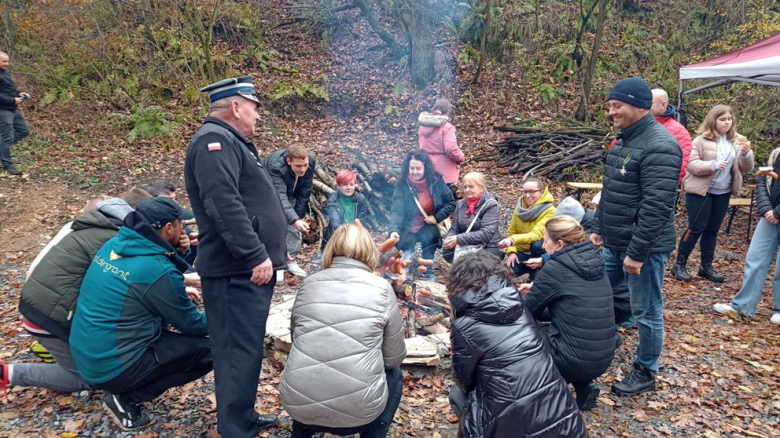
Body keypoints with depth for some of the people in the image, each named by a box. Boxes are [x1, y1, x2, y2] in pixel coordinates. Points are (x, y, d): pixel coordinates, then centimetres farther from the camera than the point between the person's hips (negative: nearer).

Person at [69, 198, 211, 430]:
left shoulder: (115, 245, 1)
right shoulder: (157, 269, -22)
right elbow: (191, 324, -7)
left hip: (84, 356, 9)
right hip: (112, 368, -8)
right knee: (208, 350, -7)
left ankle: (126, 393, 14)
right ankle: (128, 400, -2)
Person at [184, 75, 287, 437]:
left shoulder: (232, 142, 23)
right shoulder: (214, 141, -12)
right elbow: (225, 205, -25)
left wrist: (270, 251, 29)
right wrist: (256, 256, -25)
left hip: (248, 269, 11)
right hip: (237, 270, -11)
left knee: (246, 348, 18)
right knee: (241, 350, -6)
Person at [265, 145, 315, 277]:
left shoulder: (311, 161, -28)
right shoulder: (276, 166, -42)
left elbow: (305, 192, -16)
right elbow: (280, 196, -49)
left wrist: (299, 215, -13)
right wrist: (295, 220, -61)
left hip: (292, 194, 4)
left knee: (294, 227, 0)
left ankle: (291, 261, 12)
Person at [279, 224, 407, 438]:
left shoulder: (309, 283, 6)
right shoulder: (382, 288, -2)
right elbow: (394, 358, 6)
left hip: (299, 404, 3)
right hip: (356, 410, -3)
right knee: (394, 375, 28)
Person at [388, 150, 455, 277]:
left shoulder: (436, 181, -10)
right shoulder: (402, 185, -15)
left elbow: (451, 203, -1)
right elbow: (397, 211, -22)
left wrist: (437, 217, -15)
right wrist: (394, 230, -39)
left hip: (430, 226, 0)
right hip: (409, 228, 0)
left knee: (430, 235, -27)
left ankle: (428, 271, -8)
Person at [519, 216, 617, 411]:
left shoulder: (555, 268, -15)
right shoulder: (594, 261, 6)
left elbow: (528, 310, -4)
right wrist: (538, 289, 21)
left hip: (576, 360, -7)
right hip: (603, 358, 7)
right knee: (548, 328, 27)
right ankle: (585, 386, 17)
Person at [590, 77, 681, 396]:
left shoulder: (659, 147, -21)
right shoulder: (624, 140, 10)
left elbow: (656, 207, -25)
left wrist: (637, 252, -23)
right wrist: (598, 228, 17)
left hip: (644, 248, -9)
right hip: (614, 245, 10)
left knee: (646, 312, 6)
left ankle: (645, 373, 25)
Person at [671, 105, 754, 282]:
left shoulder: (737, 141, 7)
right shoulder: (702, 140, -8)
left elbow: (746, 168, 7)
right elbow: (691, 164, -14)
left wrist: (746, 154, -13)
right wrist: (713, 165, -27)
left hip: (723, 193, 5)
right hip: (700, 191, -5)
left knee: (712, 230, 11)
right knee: (696, 228, -3)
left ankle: (706, 267, 21)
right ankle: (679, 264, 9)